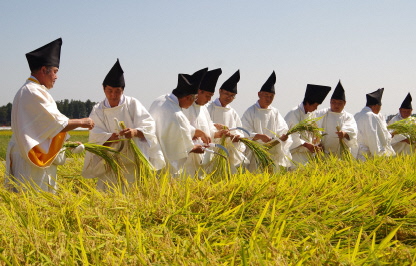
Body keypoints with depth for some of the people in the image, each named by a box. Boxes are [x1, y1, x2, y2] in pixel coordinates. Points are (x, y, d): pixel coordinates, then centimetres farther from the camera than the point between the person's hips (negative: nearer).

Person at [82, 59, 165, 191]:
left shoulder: (133, 104, 1)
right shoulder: (98, 111, 3)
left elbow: (149, 126, -6)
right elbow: (96, 138, -6)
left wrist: (135, 132, -27)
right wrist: (110, 138, -27)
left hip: (136, 161, 0)